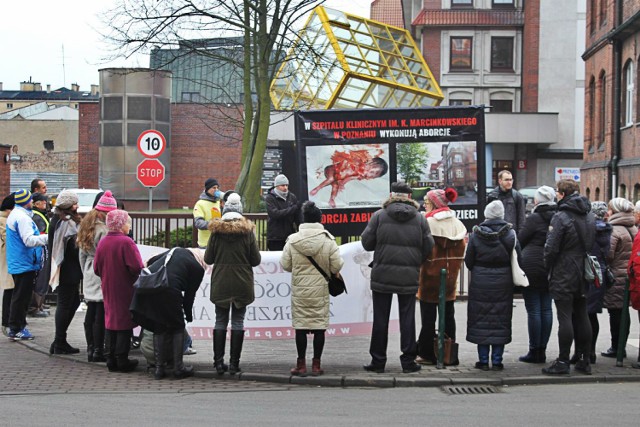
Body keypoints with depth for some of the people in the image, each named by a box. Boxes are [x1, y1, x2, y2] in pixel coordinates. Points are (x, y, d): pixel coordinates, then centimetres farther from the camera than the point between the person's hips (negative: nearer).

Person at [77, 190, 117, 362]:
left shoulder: (86, 227, 10)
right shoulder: (104, 230, -17)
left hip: (89, 276, 9)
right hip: (103, 277, -8)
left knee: (91, 313, 12)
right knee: (100, 315, -4)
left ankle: (90, 349, 17)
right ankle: (98, 351, -1)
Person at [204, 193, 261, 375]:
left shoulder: (216, 232, -4)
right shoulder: (247, 232, -6)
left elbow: (208, 259, 0)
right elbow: (256, 260, -2)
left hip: (220, 284, 1)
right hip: (242, 284, -1)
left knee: (220, 321, 9)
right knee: (237, 322, 5)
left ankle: (219, 362, 7)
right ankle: (234, 363, 4)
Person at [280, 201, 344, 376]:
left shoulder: (292, 240, -6)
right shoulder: (328, 240, -9)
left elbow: (285, 265, -1)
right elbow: (336, 266, -8)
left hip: (299, 289, 1)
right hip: (320, 289, -1)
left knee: (300, 325, 8)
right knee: (319, 325, 7)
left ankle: (301, 365, 11)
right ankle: (316, 365, 11)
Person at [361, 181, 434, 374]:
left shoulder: (379, 216, -4)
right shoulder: (420, 219, 1)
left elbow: (366, 242, -2)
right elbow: (428, 247, 1)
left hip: (382, 275, -1)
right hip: (409, 277, 1)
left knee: (380, 319, 6)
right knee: (407, 318, 8)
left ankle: (378, 361, 10)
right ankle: (408, 361, 9)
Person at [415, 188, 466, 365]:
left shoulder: (428, 222, -13)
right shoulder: (457, 223, 5)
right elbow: (463, 248, 7)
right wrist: (454, 268, 14)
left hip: (430, 275, -5)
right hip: (450, 276, 5)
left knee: (428, 315, 3)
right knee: (448, 314, 11)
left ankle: (427, 354, 6)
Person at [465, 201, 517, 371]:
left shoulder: (476, 234, -6)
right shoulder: (510, 234, -6)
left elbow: (468, 261, -1)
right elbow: (518, 260, -2)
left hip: (480, 284, 0)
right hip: (503, 284, 0)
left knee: (481, 320, 8)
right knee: (500, 321, 7)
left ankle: (483, 360, 8)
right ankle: (497, 360, 7)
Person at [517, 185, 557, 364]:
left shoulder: (534, 219, -12)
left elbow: (519, 241, -4)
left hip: (532, 268, -6)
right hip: (551, 269, 6)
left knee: (533, 310, -1)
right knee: (546, 309, 10)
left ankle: (534, 351, 1)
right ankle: (542, 350, 14)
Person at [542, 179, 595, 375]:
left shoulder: (561, 217, -14)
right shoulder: (590, 216, 9)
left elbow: (551, 248, -15)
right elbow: (594, 243, 14)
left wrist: (548, 267, 0)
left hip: (564, 276, -7)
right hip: (583, 276, 7)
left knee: (565, 318, -4)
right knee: (582, 316, 12)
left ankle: (563, 361, -2)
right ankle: (584, 360, 17)